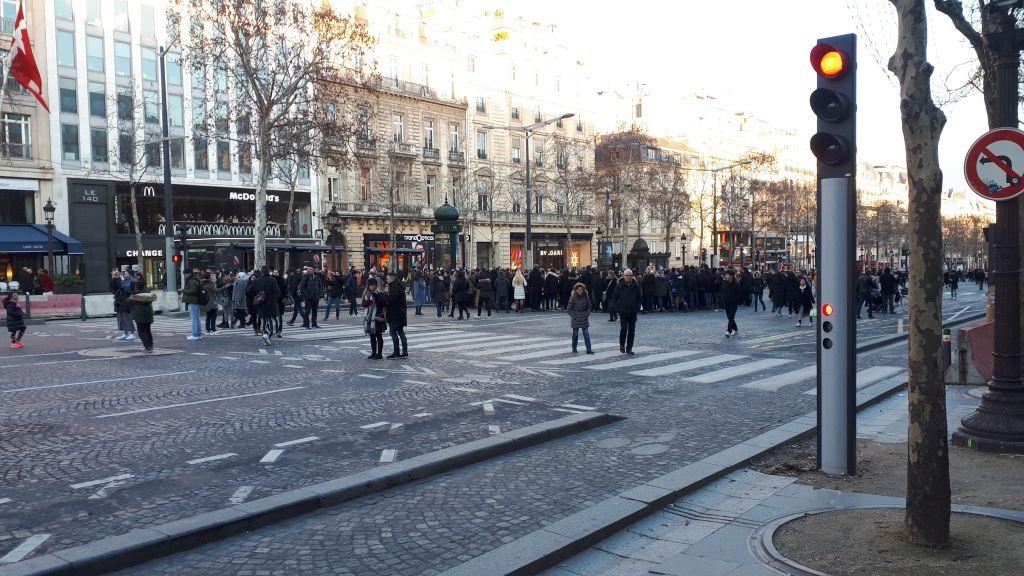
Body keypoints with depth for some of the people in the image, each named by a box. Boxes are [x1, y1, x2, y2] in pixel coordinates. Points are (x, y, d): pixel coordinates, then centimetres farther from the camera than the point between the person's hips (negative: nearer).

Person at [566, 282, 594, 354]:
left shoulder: (586, 296, -1)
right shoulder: (573, 298, -10)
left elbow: (589, 306, 10)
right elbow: (568, 309, -5)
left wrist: (587, 314, -1)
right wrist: (574, 316, -11)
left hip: (584, 318, 2)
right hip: (576, 319, -2)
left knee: (586, 334, -3)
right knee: (575, 334, 8)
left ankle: (589, 349, -4)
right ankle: (574, 349, 23)